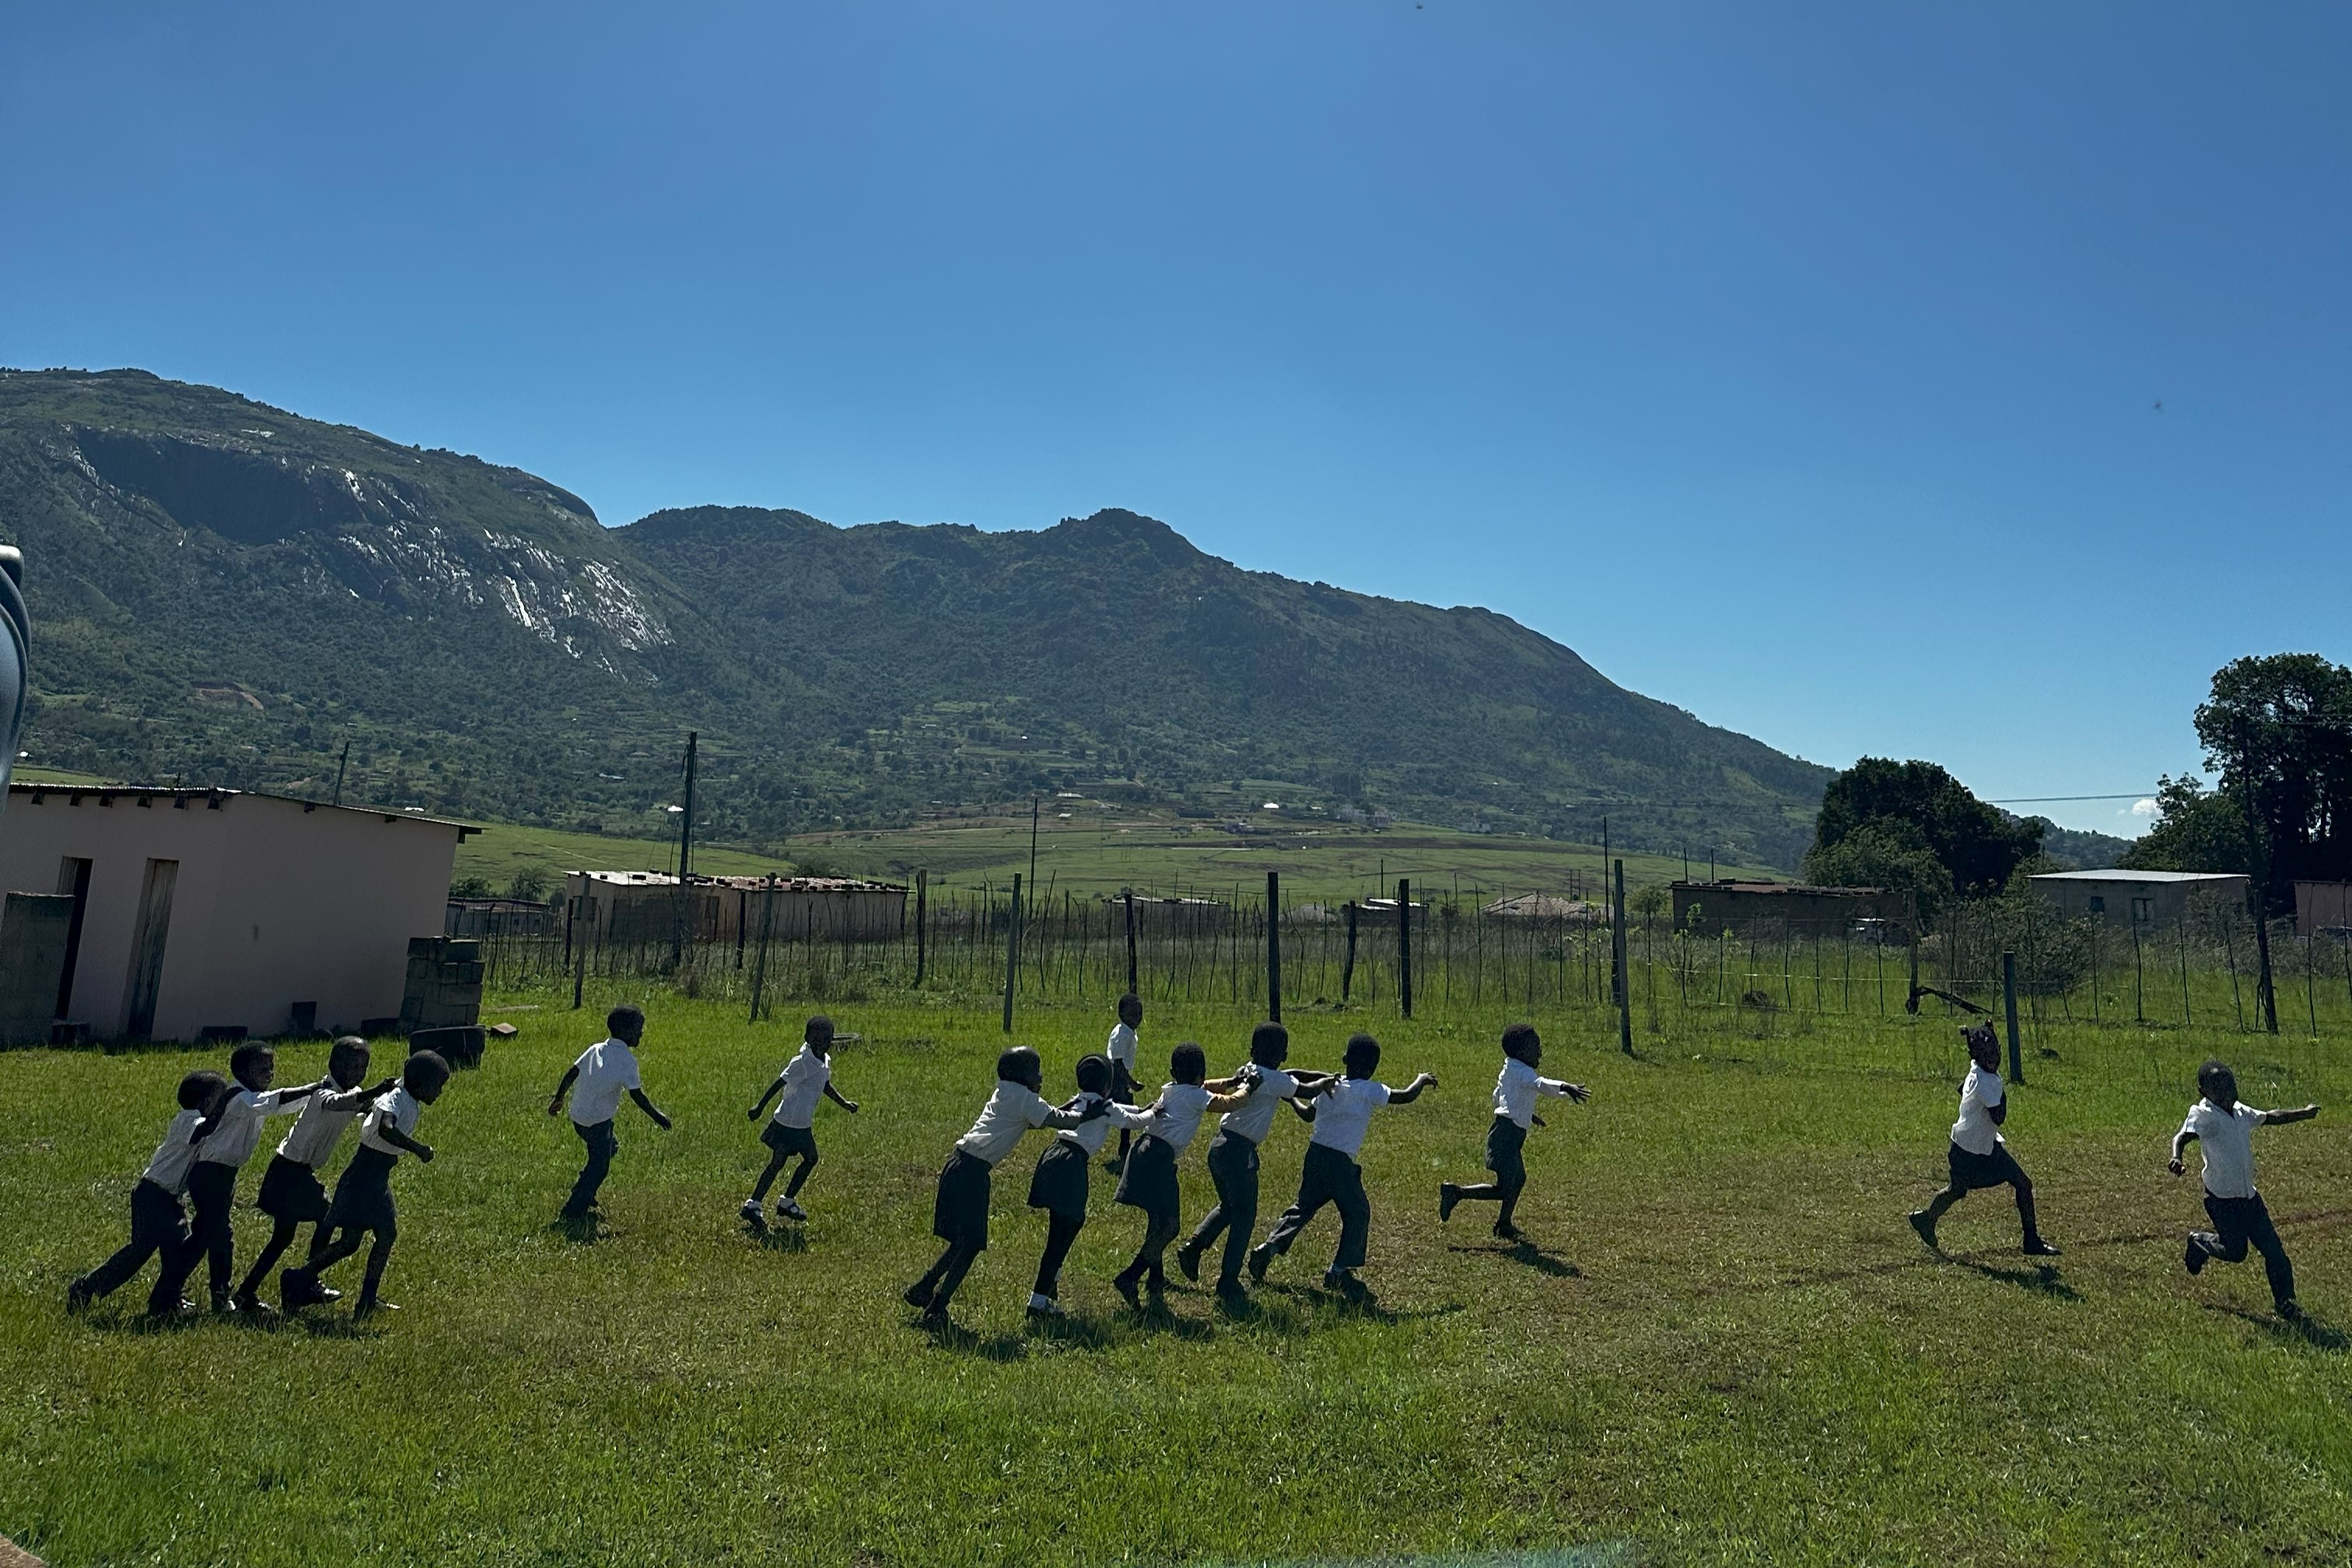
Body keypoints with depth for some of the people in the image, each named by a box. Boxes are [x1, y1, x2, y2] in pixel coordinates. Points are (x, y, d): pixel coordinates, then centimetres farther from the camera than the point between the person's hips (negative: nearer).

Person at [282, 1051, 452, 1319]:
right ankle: (299, 1279, 12)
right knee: (350, 1241, -7)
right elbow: (386, 1129, -42)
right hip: (362, 1175, -9)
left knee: (387, 1235, 10)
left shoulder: (413, 1106, 7)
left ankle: (367, 1302, 18)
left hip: (380, 1178, 9)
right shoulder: (394, 1100, -21)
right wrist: (418, 1149, -40)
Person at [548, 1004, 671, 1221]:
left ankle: (583, 1192, 31)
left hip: (579, 1117, 8)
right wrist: (657, 1116, -5)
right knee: (599, 1167, 6)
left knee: (610, 1148, 27)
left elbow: (571, 1074, 7)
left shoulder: (596, 1049, 5)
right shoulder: (627, 1059, -14)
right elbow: (636, 1095, -16)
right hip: (598, 1121, -8)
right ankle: (574, 1210, 8)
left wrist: (559, 1098, 20)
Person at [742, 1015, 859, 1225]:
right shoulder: (803, 1063, -22)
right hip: (787, 1122, -9)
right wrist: (760, 1107, -21)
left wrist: (844, 1103, 19)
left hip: (804, 1125, 9)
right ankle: (752, 1205, 5)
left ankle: (787, 1202, 28)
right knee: (777, 1163, -5)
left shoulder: (826, 1061, 5)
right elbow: (779, 1083, -21)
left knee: (811, 1159, 15)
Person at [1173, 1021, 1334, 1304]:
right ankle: (1228, 1281, 6)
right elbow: (1308, 1090, -7)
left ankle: (1193, 1245, 12)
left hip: (1221, 1144, 8)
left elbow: (1292, 1075, 22)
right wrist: (1327, 1080, 13)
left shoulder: (1250, 1071, 13)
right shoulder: (1273, 1079, -12)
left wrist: (1326, 1076, 19)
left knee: (1228, 1207, 24)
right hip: (1239, 1151, -8)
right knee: (1244, 1217, 3)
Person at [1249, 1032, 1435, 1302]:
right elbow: (1406, 1096, -8)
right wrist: (1422, 1080, 11)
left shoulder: (1330, 1085, 8)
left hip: (1315, 1154, 7)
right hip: (1339, 1161, -7)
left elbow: (1308, 1114, 20)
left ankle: (1267, 1248, 14)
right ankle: (1339, 1270, 5)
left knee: (1303, 1207, 19)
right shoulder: (1369, 1090, -10)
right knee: (1358, 1213, 7)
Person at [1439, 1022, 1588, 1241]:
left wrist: (1526, 1114, 29)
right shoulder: (1521, 1071, -15)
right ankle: (1456, 1193, -3)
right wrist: (1565, 1087, -52)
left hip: (1513, 1134, 11)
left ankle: (1504, 1225, 35)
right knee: (1504, 1188, -11)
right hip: (1507, 1133, -11)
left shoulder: (1508, 1070, 16)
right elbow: (1540, 1083, -36)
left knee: (1519, 1179, 22)